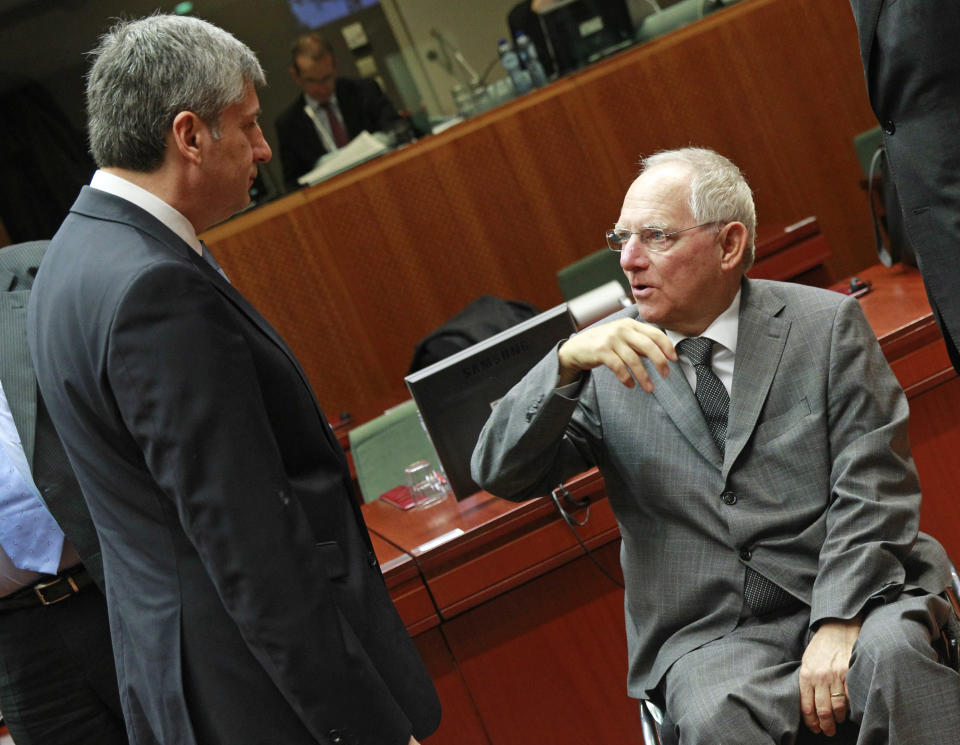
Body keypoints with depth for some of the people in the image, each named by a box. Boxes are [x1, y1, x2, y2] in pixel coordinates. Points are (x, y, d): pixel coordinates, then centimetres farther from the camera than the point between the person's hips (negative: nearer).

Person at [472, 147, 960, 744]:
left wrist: (838, 623, -17)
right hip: (710, 634, 0)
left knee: (891, 653, -32)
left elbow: (873, 486, -3)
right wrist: (567, 363, -17)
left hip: (849, 600, 0)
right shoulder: (607, 358, 7)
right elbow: (500, 474, 0)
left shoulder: (826, 324, 4)